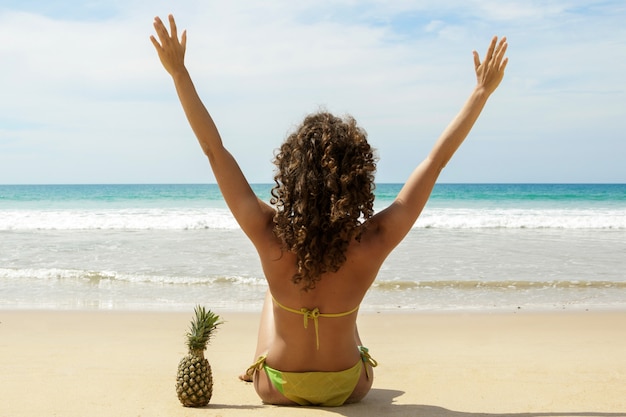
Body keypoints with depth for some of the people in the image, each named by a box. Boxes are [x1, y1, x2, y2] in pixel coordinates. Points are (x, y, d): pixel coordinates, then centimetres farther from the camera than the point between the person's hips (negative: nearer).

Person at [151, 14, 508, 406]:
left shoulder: (270, 237, -30)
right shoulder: (373, 243, -29)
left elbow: (215, 149, -24)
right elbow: (436, 159, -21)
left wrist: (179, 72, -18)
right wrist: (483, 90, -13)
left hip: (277, 388, 0)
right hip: (348, 388, 1)